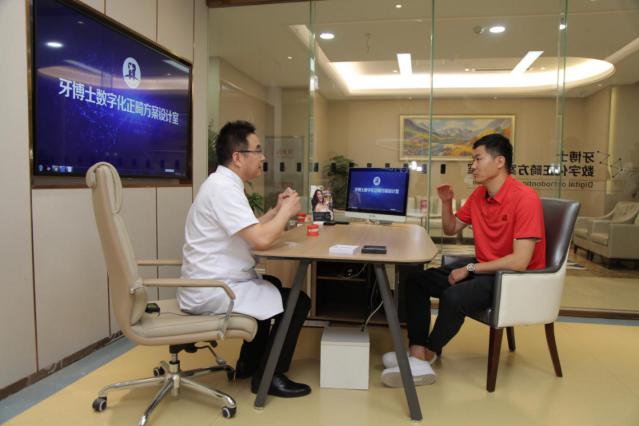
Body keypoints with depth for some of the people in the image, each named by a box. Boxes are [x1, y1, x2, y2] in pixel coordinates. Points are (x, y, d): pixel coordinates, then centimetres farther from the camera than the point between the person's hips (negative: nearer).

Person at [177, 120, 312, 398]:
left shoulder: (224, 184, 11)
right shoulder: (224, 188, -21)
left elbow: (250, 231, 19)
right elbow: (261, 240, -29)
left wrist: (276, 211, 8)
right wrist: (286, 211, -12)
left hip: (212, 283, 11)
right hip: (212, 292, -11)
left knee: (271, 285, 31)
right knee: (298, 302, -7)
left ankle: (248, 363, 35)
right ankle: (268, 376, 9)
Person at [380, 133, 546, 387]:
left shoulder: (524, 198, -20)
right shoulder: (479, 194, 5)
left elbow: (520, 262, -27)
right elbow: (451, 229, 17)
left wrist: (470, 269, -20)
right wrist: (446, 202, -2)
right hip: (483, 269, 9)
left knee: (453, 297, -33)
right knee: (415, 281, -2)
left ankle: (425, 356, -9)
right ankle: (417, 355, -12)